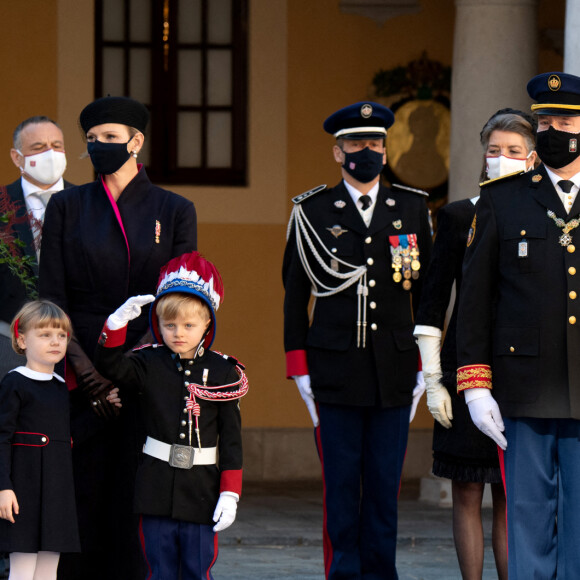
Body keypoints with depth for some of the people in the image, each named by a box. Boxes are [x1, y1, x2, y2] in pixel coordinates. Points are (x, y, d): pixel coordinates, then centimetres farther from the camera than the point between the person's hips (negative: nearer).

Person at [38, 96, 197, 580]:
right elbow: (51, 299, 2)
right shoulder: (67, 207, 7)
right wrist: (87, 372, -10)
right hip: (81, 373, 0)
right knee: (83, 495, -2)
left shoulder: (174, 211, 6)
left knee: (137, 498, -3)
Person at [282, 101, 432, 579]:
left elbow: (427, 292, 13)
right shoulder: (311, 212, 4)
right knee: (341, 486, 0)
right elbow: (294, 295, 6)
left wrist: (425, 367, 8)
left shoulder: (412, 209, 9)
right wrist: (300, 369, 0)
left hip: (396, 374, 2)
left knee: (385, 486, 3)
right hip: (336, 374, -1)